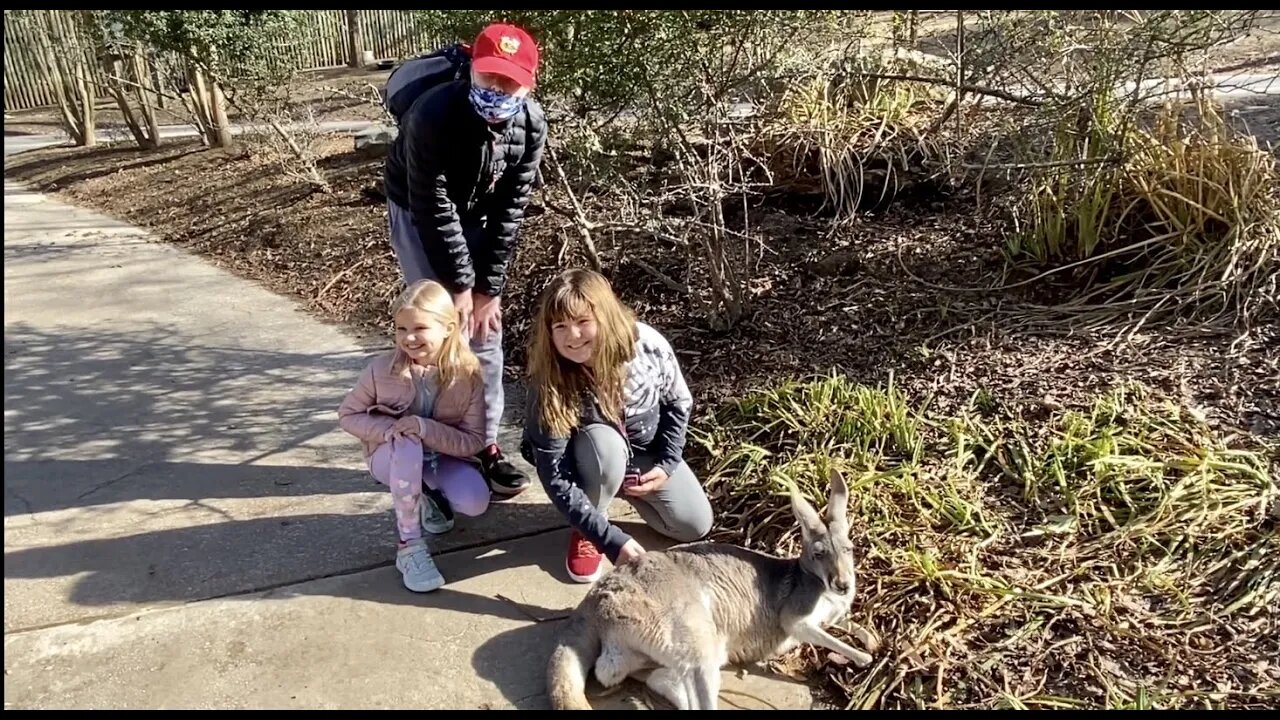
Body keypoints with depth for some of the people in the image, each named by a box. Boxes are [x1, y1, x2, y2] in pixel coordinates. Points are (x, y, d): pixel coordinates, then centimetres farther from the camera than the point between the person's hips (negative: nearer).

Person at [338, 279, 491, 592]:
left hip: (440, 458, 1)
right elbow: (347, 415, -7)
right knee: (408, 443, -37)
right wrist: (386, 428, -27)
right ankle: (409, 546, -26)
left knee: (477, 502, -25)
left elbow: (474, 441, -19)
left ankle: (429, 499, 12)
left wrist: (426, 429, -35)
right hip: (391, 456, -1)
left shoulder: (468, 374, -20)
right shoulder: (381, 369, -19)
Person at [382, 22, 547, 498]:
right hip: (418, 214, -4)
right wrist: (460, 284, -21)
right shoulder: (433, 116, -34)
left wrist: (489, 288, -16)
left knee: (486, 331, 3)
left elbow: (510, 210, -16)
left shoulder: (531, 124, -21)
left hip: (478, 217, 4)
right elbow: (433, 208, -27)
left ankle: (485, 444, 15)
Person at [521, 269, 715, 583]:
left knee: (696, 525, -4)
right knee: (604, 443, -38)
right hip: (595, 453, -3)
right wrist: (611, 540, -40)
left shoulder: (648, 346, -29)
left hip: (648, 451, 3)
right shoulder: (550, 384, -34)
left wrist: (668, 463, -14)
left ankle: (623, 486, 21)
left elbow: (679, 403, -7)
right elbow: (555, 476, -34)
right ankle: (584, 531, -8)